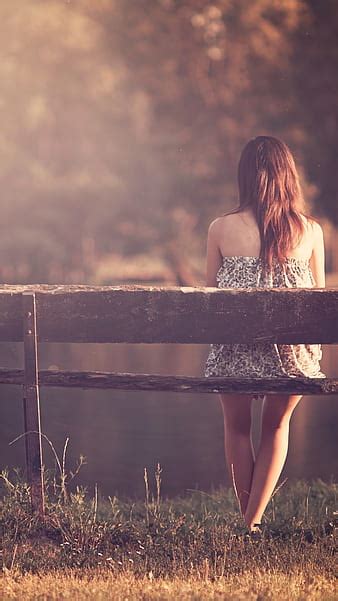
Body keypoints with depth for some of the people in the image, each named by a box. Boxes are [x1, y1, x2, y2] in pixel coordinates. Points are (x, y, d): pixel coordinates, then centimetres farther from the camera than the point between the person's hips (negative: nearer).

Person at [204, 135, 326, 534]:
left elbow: (209, 293, 2)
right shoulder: (311, 231, -4)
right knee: (277, 426, 23)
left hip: (234, 350, -1)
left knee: (237, 427, 22)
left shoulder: (221, 228, -6)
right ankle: (254, 521, 17)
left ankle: (246, 521, 28)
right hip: (293, 351, 1)